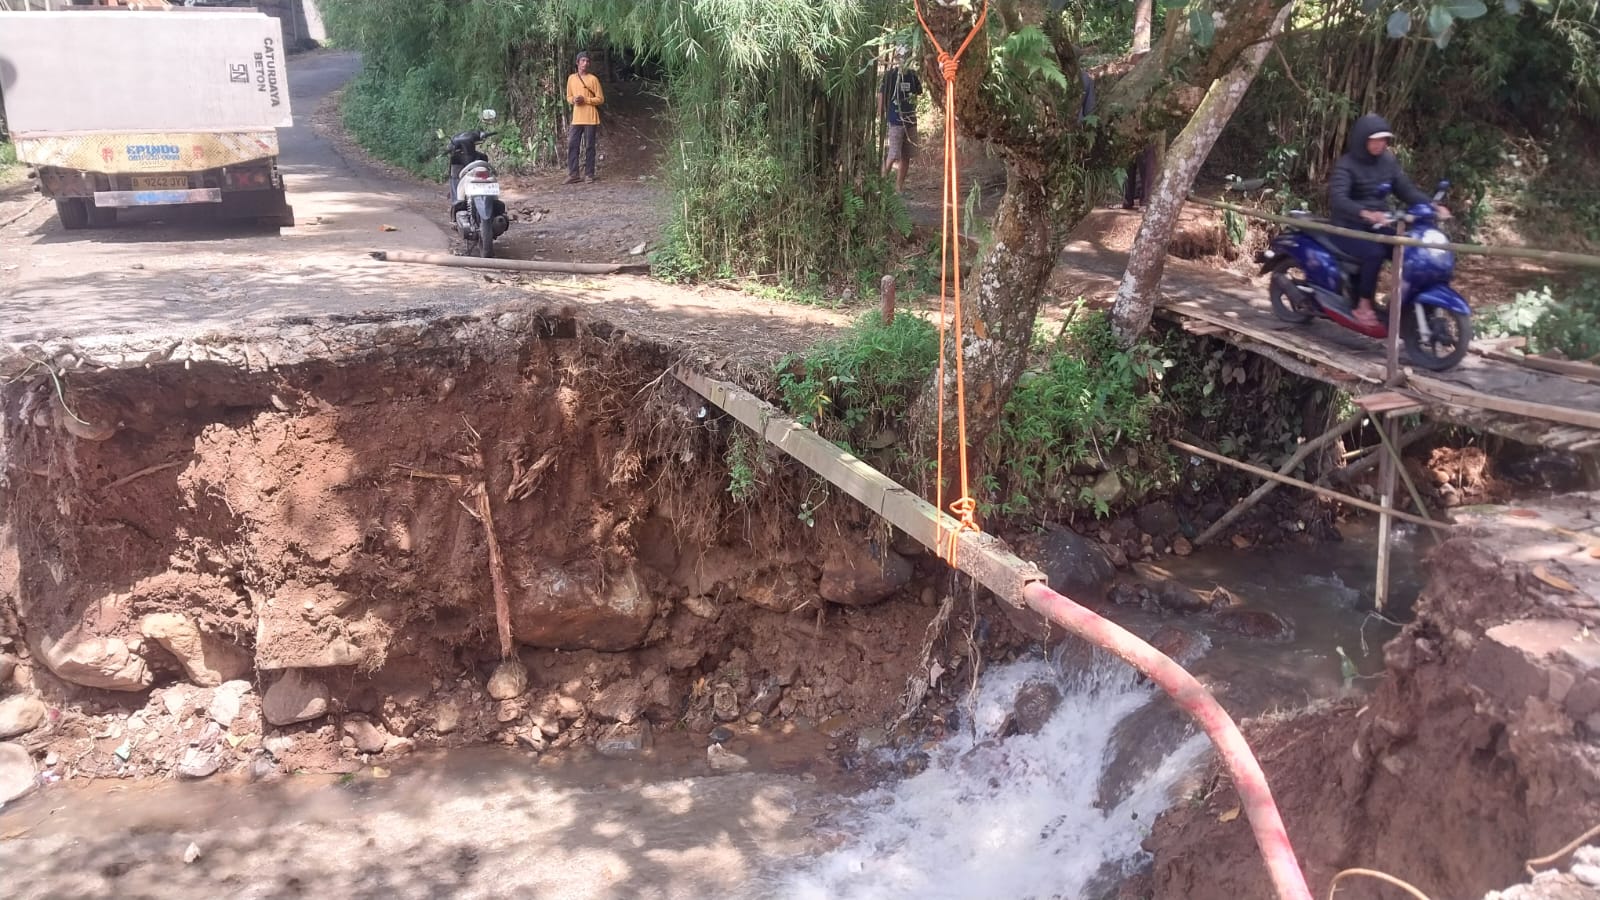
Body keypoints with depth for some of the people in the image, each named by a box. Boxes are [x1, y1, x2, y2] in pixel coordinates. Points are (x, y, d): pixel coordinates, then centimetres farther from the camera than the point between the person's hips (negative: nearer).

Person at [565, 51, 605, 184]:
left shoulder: (593, 79, -3)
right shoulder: (571, 78, 10)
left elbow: (600, 99, -3)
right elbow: (568, 97, 16)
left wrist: (585, 100, -15)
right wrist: (573, 99, -7)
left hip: (591, 118, -4)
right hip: (577, 118, 4)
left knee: (590, 146, -1)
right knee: (572, 145, -2)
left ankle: (589, 174, 5)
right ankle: (573, 174, 1)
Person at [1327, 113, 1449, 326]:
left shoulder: (1388, 161, 7)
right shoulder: (1346, 164, -13)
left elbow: (1406, 189, 8)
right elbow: (1337, 198, -29)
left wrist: (1432, 206, -10)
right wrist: (1365, 213, -46)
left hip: (1378, 227, 6)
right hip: (1349, 228, -6)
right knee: (1374, 253, -33)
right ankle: (1363, 306, -19)